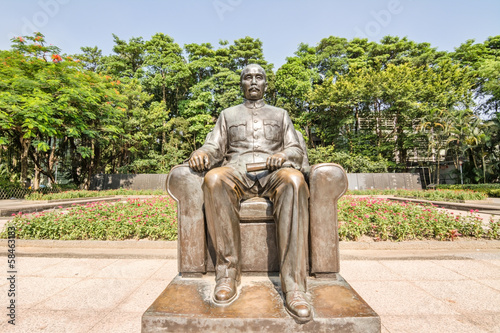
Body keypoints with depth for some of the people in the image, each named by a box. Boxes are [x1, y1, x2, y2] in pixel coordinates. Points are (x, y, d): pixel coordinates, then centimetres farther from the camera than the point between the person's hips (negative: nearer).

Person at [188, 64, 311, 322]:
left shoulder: (280, 114, 27)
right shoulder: (227, 114, 27)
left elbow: (297, 150, 16)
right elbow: (214, 148, 14)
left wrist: (284, 155, -9)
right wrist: (201, 154, -11)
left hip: (273, 173, 0)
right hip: (237, 172, 1)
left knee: (294, 180, -37)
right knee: (214, 179, -36)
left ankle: (294, 286, -38)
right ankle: (228, 274, -28)